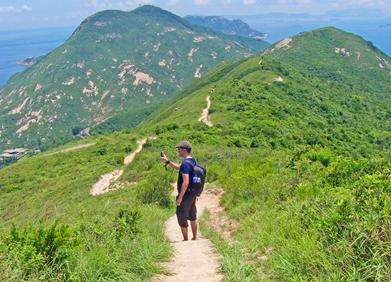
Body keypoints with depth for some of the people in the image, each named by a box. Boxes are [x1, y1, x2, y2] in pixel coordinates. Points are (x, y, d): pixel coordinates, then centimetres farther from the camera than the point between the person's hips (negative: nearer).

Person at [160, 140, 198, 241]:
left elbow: (186, 182, -28)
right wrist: (167, 161, 14)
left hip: (186, 194, -9)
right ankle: (194, 237, 29)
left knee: (182, 217, 3)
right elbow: (178, 167, 22)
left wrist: (180, 197, -24)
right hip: (193, 194, 9)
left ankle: (185, 239, 10)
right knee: (192, 216, 19)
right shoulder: (192, 160, 7)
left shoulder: (186, 163, -23)